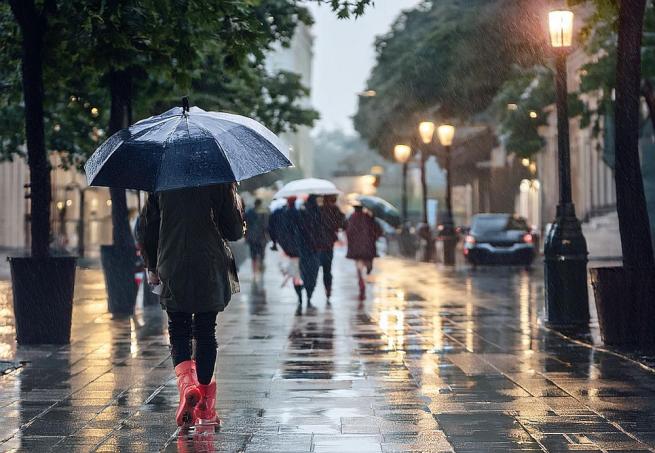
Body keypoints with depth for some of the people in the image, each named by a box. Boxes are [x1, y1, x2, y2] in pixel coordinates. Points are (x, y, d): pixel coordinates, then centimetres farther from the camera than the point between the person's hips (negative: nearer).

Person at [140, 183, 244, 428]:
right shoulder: (219, 180, -5)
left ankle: (186, 382, -19)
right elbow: (234, 231, -2)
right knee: (206, 333, 9)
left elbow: (149, 227, 7)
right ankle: (205, 406, 12)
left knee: (178, 332, 9)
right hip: (211, 269, -1)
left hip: (173, 268, 1)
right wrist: (237, 201, 16)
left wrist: (152, 266, 17)